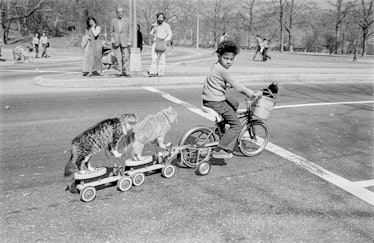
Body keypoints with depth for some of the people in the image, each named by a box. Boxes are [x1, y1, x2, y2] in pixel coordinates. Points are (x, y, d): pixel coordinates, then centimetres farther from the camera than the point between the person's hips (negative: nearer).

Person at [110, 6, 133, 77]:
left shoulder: (127, 21, 5)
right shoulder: (113, 20, 9)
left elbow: (130, 32, 4)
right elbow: (111, 31, 14)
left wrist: (130, 41, -6)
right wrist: (112, 39, -1)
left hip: (125, 42, -1)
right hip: (116, 42, 1)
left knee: (126, 57, -5)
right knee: (118, 58, -3)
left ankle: (126, 72, 4)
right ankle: (120, 71, 3)